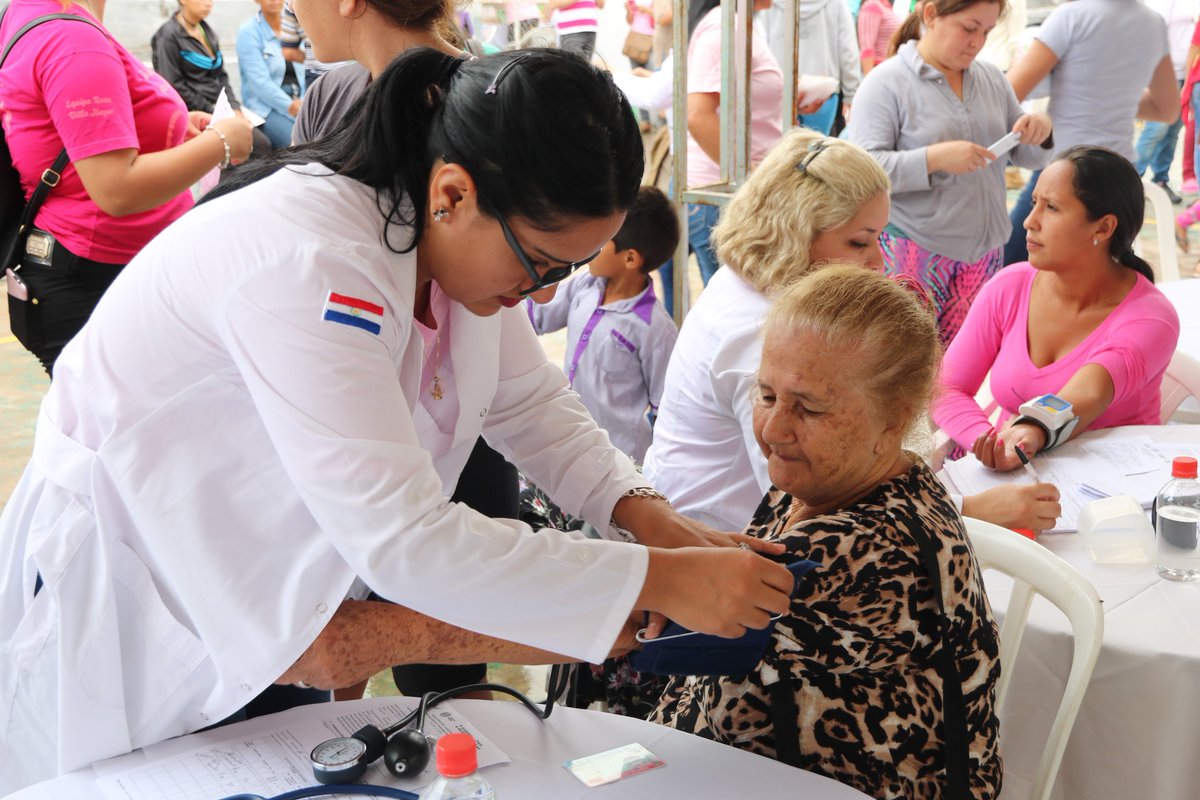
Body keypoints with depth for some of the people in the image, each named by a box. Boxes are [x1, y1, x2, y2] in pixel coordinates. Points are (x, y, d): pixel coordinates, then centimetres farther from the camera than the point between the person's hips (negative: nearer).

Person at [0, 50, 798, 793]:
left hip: (263, 587, 7)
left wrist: (642, 509, -13)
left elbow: (531, 400, 4)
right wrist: (658, 579, -33)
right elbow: (402, 538, -37)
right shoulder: (305, 263, -35)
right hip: (121, 598, -7)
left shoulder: (460, 239, -10)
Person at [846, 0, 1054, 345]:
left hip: (983, 250, 5)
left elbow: (1025, 157, 18)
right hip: (913, 250, -5)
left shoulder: (991, 78, 12)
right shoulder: (886, 83, -6)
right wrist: (935, 158, -26)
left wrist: (1040, 131, -4)